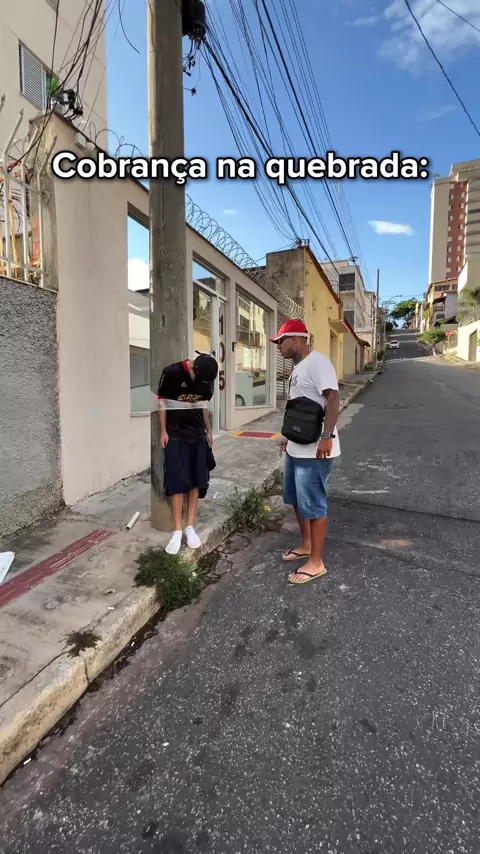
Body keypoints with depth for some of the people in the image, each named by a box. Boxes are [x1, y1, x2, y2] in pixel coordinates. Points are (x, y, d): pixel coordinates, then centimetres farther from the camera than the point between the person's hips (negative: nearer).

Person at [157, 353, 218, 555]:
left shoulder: (206, 379, -3)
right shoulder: (172, 373, -16)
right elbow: (162, 403, -7)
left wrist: (209, 431, 14)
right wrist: (163, 431, -7)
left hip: (198, 434, 4)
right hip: (175, 435, -4)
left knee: (197, 480, 3)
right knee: (177, 481, -4)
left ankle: (190, 527, 13)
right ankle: (177, 530, 6)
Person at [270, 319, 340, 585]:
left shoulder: (316, 362, -15)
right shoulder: (298, 367, 16)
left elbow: (332, 398, -25)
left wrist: (327, 437, -33)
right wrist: (288, 437, 25)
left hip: (315, 450, -10)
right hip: (296, 448, 11)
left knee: (312, 505, 0)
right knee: (296, 500, 20)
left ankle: (316, 563, 16)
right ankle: (306, 545, 39)